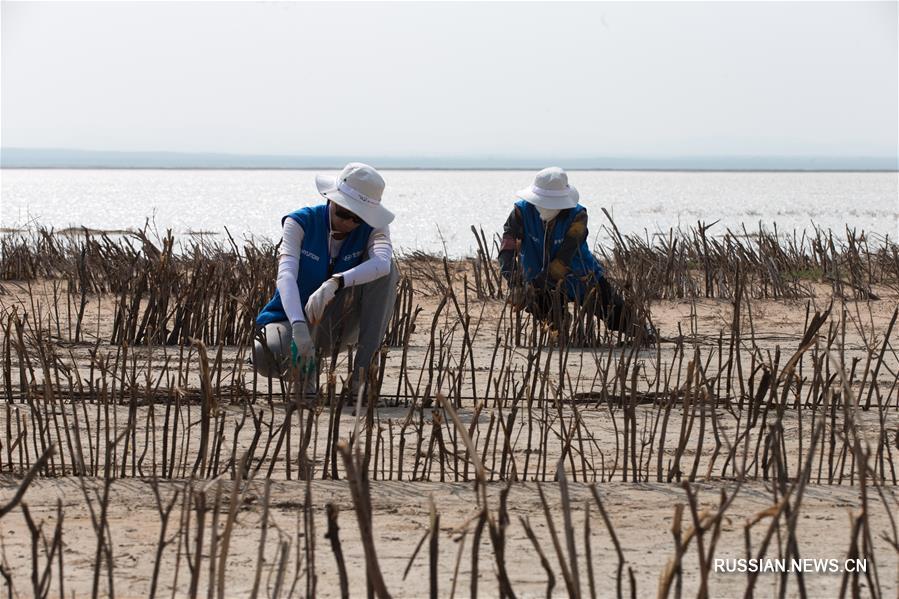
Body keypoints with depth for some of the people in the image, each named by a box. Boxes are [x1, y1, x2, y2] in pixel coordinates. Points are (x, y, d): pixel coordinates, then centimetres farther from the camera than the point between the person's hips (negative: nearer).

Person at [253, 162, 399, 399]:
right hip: (292, 319, -2)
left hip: (334, 325, 2)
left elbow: (381, 262, -33)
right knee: (265, 358, -38)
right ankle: (304, 365, 0)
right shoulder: (300, 223, -14)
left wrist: (334, 284, -51)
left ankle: (363, 369, -25)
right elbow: (286, 275, -29)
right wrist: (299, 327, -48)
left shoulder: (372, 229, -9)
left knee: (386, 268, -23)